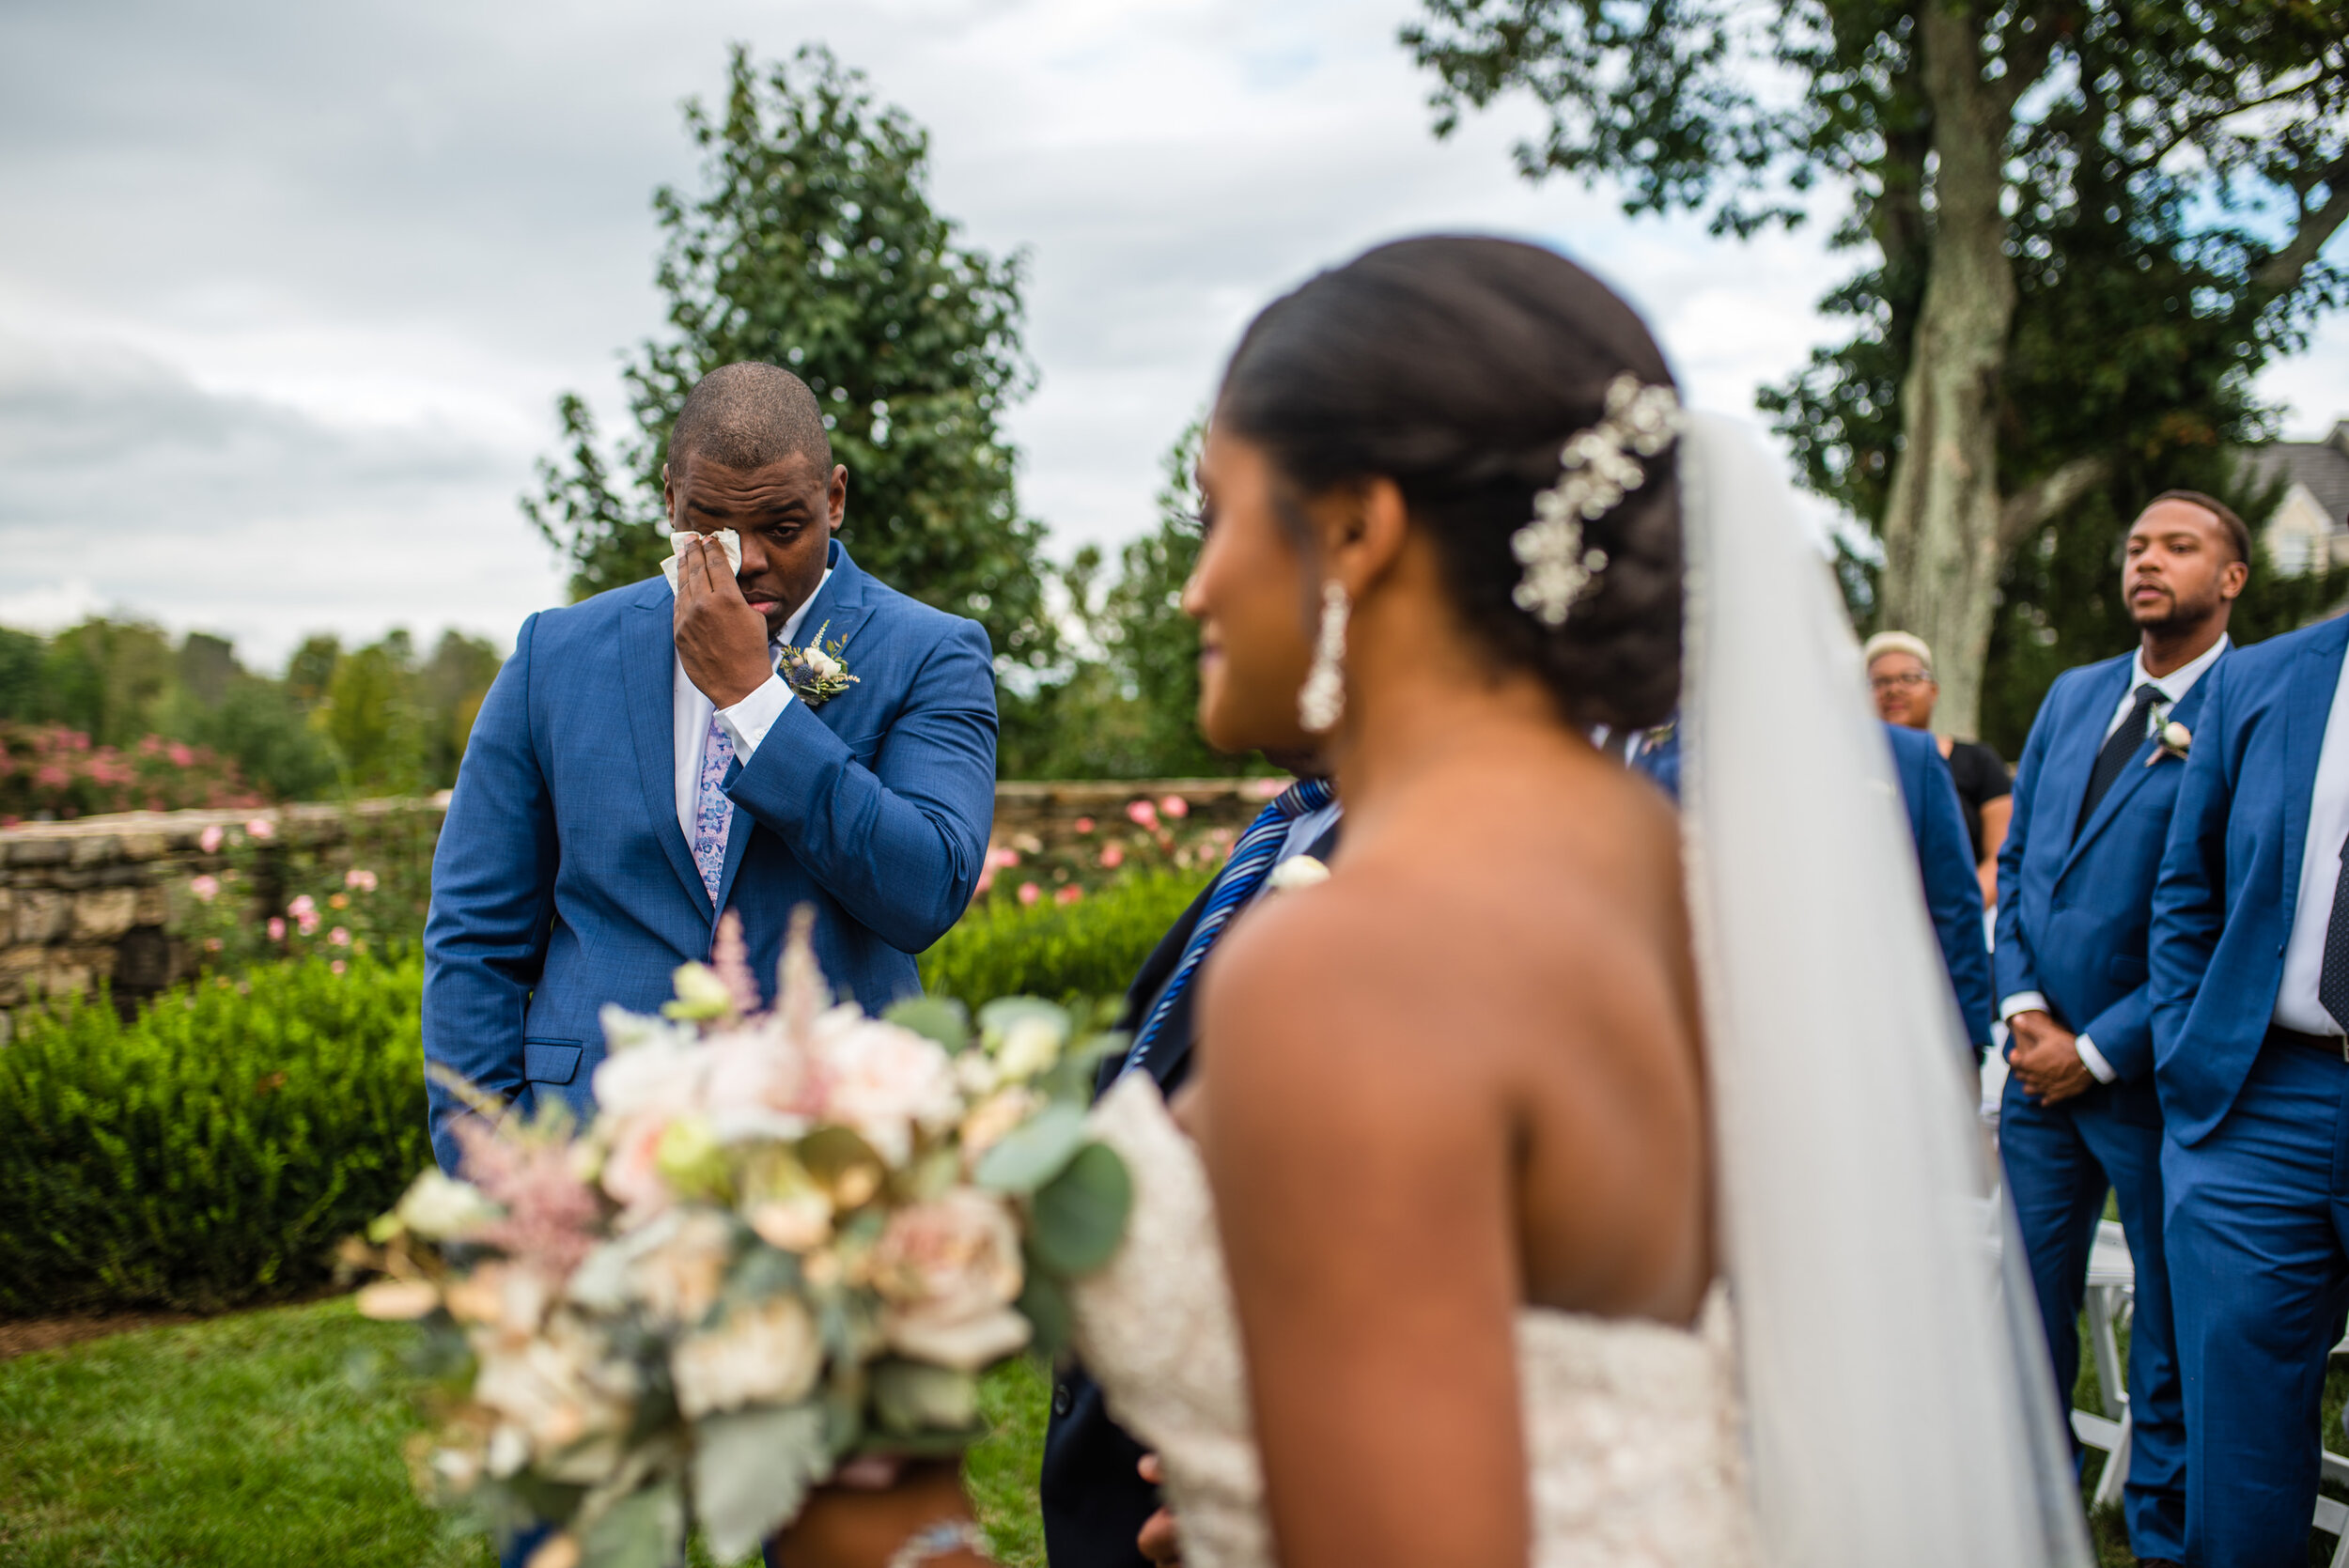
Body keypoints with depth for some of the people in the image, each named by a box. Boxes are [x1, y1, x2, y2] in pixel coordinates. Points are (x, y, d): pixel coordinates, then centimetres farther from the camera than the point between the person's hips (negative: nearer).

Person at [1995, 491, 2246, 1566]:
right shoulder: (2072, 696, 11)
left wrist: (2098, 1050, -13)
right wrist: (2021, 1003, 0)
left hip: (2152, 1071, -5)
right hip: (2042, 1058, 6)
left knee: (2172, 1323, 9)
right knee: (2031, 1304, 13)